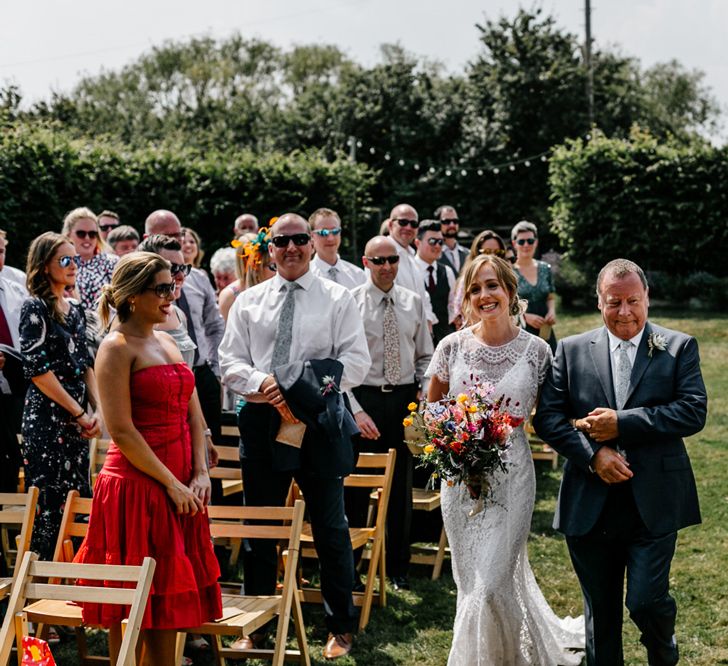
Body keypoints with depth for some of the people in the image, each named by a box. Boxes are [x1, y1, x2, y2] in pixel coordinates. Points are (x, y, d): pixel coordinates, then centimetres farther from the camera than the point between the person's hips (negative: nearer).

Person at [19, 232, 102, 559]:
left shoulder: (75, 309, 14)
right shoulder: (35, 308, -8)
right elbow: (37, 370, -15)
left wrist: (96, 410, 1)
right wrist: (80, 414, -12)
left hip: (78, 419, 7)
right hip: (47, 418, -7)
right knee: (50, 506, -5)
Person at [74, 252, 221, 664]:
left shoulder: (168, 343, 15)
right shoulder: (117, 347, -9)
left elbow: (194, 414, 13)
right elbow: (122, 432, -16)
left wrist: (201, 473, 0)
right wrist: (171, 483, -15)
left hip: (181, 487, 8)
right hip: (137, 486, -8)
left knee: (170, 599, 11)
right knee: (134, 610, -1)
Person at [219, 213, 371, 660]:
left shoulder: (337, 299, 3)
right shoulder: (249, 301, 10)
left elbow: (356, 361, -4)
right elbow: (231, 362, 5)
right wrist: (264, 384, -15)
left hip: (321, 422, -2)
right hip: (262, 421, 3)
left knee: (331, 529, 4)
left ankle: (341, 626, 18)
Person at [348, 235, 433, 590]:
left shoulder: (413, 303, 7)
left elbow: (425, 357, 14)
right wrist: (356, 411, -15)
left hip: (405, 399, 4)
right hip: (365, 398, -3)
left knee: (401, 486, 11)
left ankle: (399, 567, 23)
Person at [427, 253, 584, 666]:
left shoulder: (536, 350, -5)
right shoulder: (453, 347, 0)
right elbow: (431, 407, 11)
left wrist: (512, 424, -9)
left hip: (511, 476, -3)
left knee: (492, 581, -9)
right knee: (470, 580, 12)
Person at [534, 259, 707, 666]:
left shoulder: (679, 348, 2)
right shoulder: (572, 350, 6)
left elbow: (694, 411, -11)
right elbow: (548, 417, 1)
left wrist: (622, 423, -17)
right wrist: (592, 455, -14)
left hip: (653, 505, -2)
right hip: (591, 505, 2)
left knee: (646, 600, -5)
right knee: (600, 611, 12)